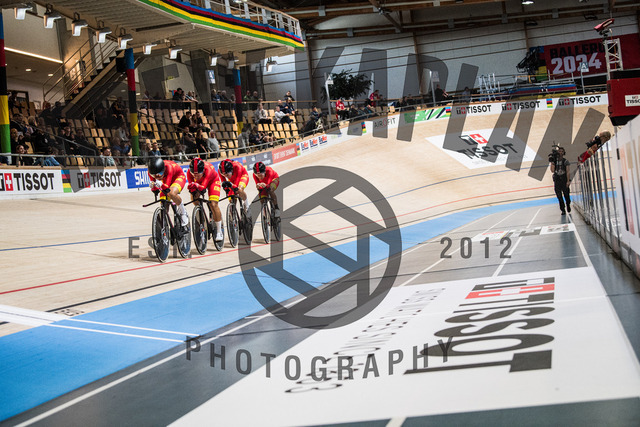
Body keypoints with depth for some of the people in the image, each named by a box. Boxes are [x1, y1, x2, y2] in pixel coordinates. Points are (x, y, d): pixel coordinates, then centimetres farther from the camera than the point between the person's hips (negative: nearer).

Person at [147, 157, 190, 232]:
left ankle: (183, 213, -16)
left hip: (178, 177, -5)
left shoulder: (168, 167, -39)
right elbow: (154, 189, -21)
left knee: (171, 193, -38)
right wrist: (153, 186, -44)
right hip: (166, 180, 6)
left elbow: (167, 187, -43)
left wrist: (160, 184, -64)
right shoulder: (151, 171, -26)